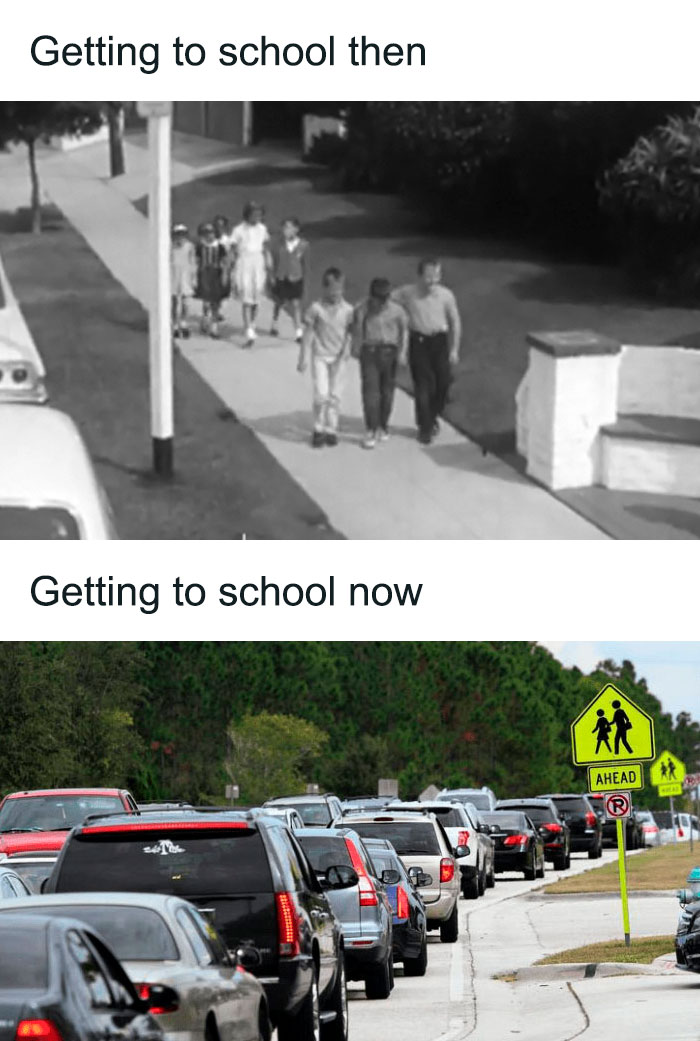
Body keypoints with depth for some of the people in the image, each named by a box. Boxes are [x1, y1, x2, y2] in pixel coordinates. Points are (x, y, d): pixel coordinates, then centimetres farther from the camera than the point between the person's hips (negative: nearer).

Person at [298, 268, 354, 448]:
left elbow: (348, 336, 0)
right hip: (320, 356, -2)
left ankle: (331, 430, 17)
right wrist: (303, 358, -3)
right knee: (321, 394, -8)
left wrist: (342, 358, -5)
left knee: (335, 395, 5)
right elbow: (308, 334, -4)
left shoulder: (347, 310, -5)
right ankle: (318, 429, 9)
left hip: (338, 358, 2)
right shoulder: (316, 308, -9)